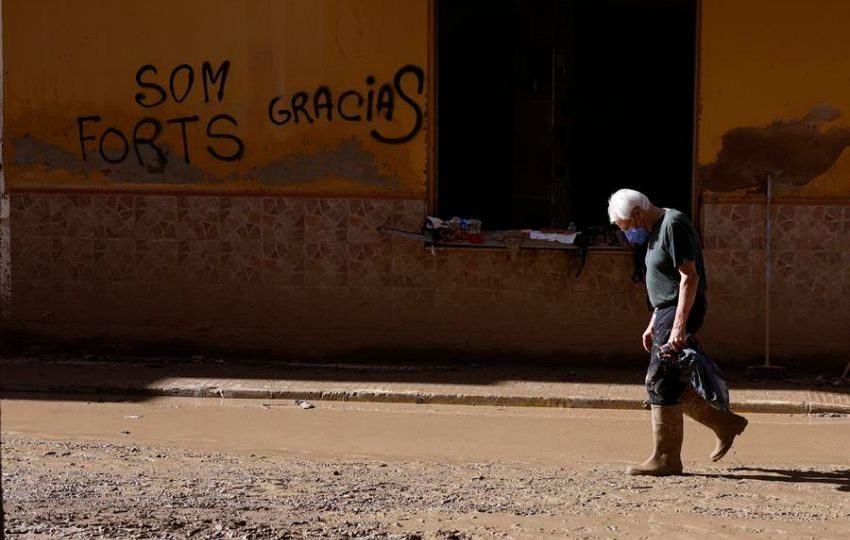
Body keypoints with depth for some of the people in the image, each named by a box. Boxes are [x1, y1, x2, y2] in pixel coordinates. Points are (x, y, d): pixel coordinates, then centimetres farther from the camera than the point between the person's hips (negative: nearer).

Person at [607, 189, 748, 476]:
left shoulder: (674, 225, -15)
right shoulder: (656, 230, 17)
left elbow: (690, 277, -21)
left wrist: (679, 326, -26)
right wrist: (653, 324, 20)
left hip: (680, 312, -10)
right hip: (667, 312, 10)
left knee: (660, 382, -9)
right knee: (670, 384, 10)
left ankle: (665, 458, -4)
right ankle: (725, 424, 19)